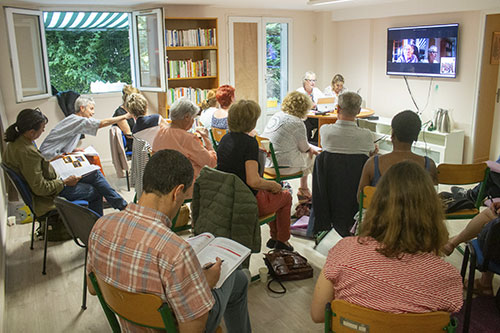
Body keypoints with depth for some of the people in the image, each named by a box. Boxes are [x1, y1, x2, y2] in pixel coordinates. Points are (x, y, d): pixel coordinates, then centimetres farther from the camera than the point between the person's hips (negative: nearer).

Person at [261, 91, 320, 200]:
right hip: (281, 166, -8)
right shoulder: (297, 123, -17)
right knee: (312, 158, 16)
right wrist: (310, 149, 19)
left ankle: (304, 189, 38)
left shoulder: (277, 115, 9)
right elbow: (304, 148, -4)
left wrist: (310, 148, 25)